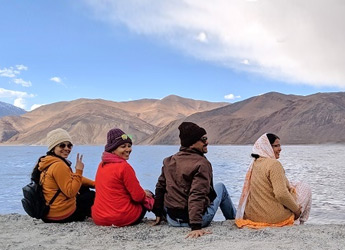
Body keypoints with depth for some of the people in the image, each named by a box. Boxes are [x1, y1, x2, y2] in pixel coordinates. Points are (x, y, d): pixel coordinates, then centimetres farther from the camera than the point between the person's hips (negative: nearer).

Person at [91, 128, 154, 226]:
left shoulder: (101, 165, 7)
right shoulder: (124, 166, -18)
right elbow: (138, 197, -15)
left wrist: (142, 193, 14)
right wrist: (145, 194, 8)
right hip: (122, 219, -7)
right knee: (149, 195, 18)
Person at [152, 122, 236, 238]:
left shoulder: (169, 161, 1)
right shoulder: (201, 164, -20)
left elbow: (160, 187, 7)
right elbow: (197, 196, -28)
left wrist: (158, 214, 17)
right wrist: (196, 227, -29)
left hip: (172, 220, 6)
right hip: (196, 219, -5)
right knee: (220, 187, 19)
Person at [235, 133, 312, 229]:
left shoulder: (254, 164, 6)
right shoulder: (274, 164, -20)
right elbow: (281, 194, -26)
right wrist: (297, 209, -10)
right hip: (273, 217, -8)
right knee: (305, 188, 12)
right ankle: (298, 223, 21)